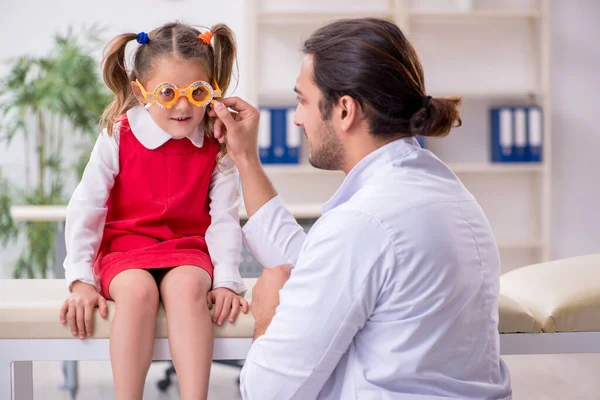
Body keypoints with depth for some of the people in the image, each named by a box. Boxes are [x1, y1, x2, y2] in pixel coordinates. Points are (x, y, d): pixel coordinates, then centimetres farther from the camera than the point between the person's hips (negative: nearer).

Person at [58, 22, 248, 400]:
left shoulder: (216, 147, -5)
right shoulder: (118, 136, -9)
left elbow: (225, 219, -4)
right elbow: (85, 208, -6)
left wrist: (227, 280, -16)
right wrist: (81, 280, -11)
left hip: (188, 248, 1)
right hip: (124, 247, 0)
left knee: (188, 287, -33)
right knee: (138, 290, -33)